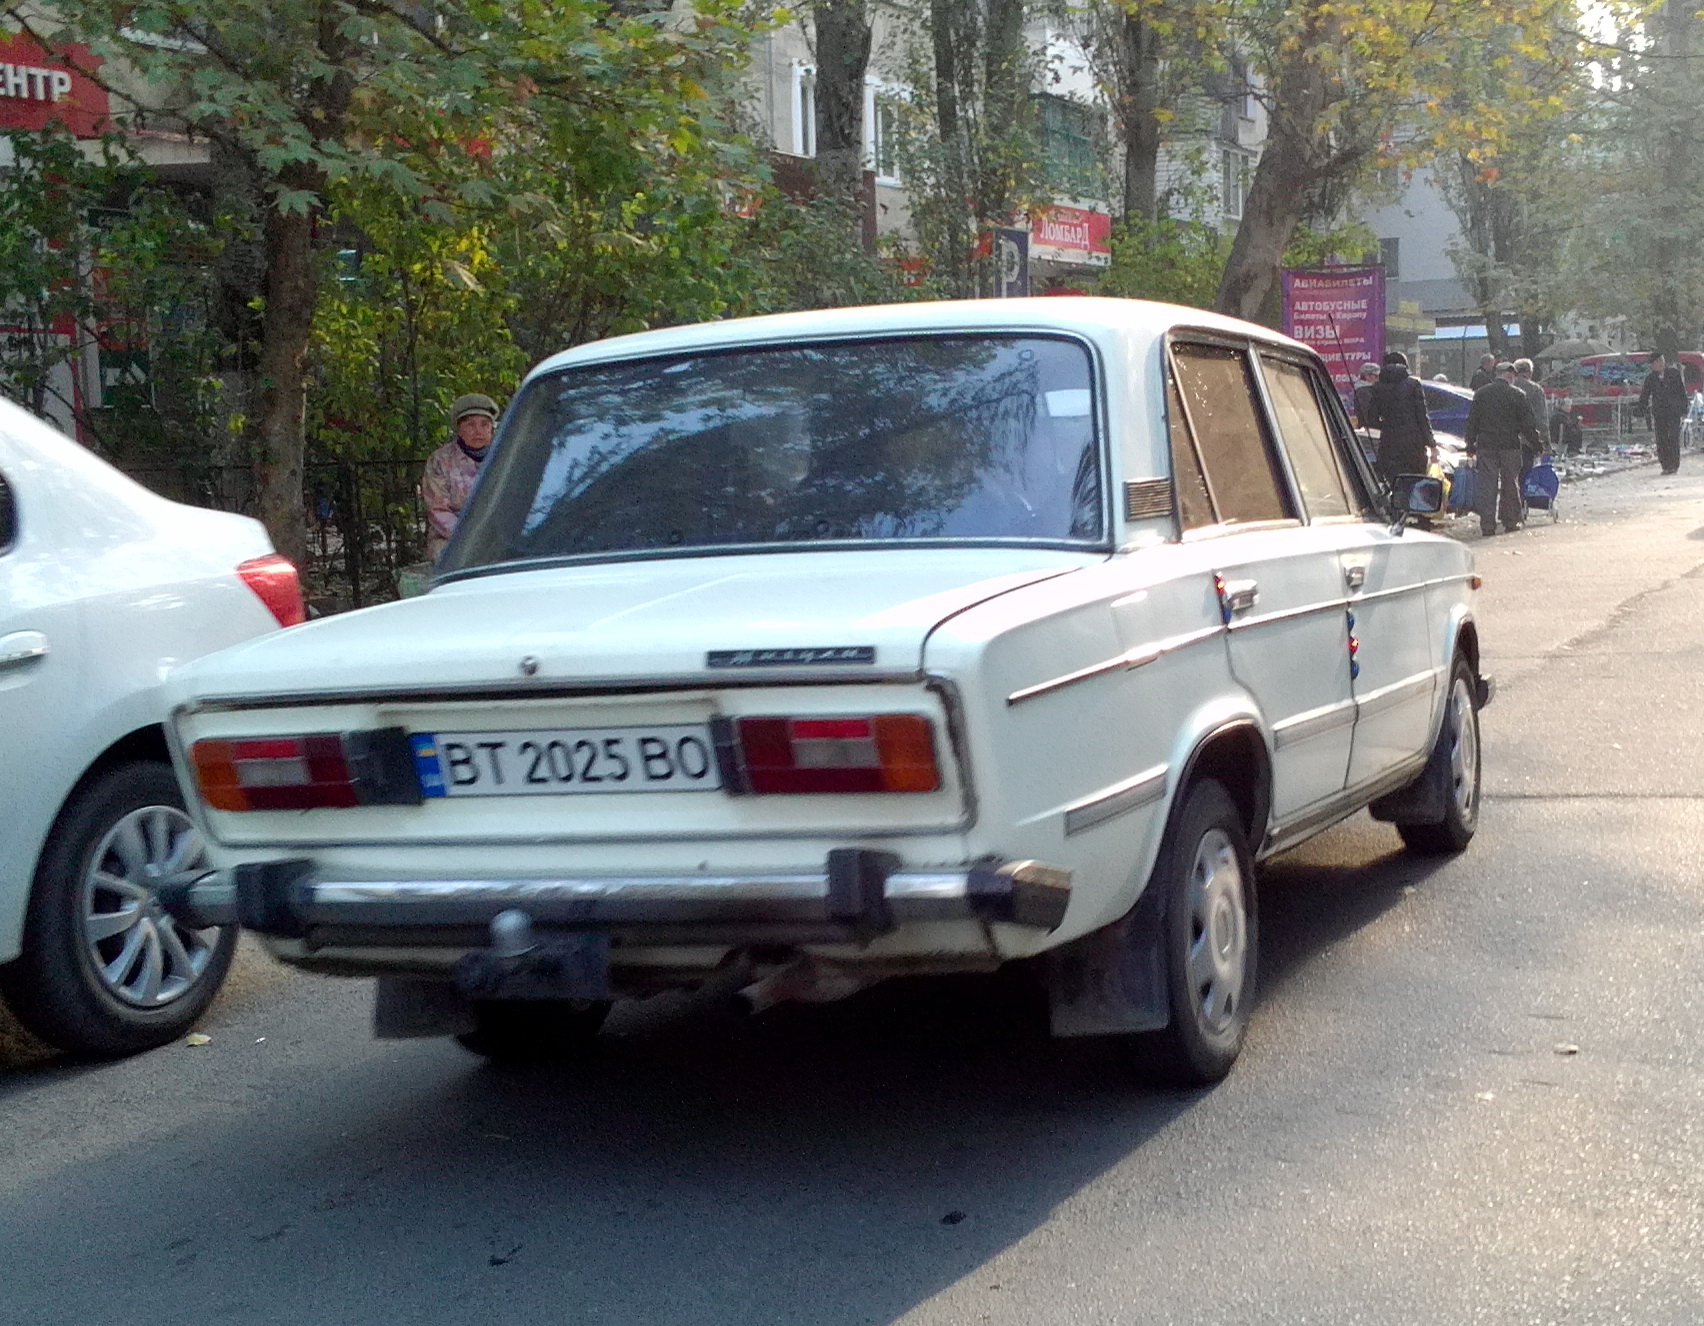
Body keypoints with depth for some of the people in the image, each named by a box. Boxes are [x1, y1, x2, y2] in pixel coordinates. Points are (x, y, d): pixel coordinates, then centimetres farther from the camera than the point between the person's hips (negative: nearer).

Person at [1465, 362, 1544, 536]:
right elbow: (1527, 423, -1)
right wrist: (1537, 442, 11)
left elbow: (1472, 422, 6)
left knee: (1487, 486, 1)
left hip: (1486, 446, 2)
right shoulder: (1517, 394, -4)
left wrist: (1470, 444, 13)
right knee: (1510, 485, 10)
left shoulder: (1480, 393, 4)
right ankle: (1511, 522, 16)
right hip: (1510, 446, -2)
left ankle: (1487, 525, -4)